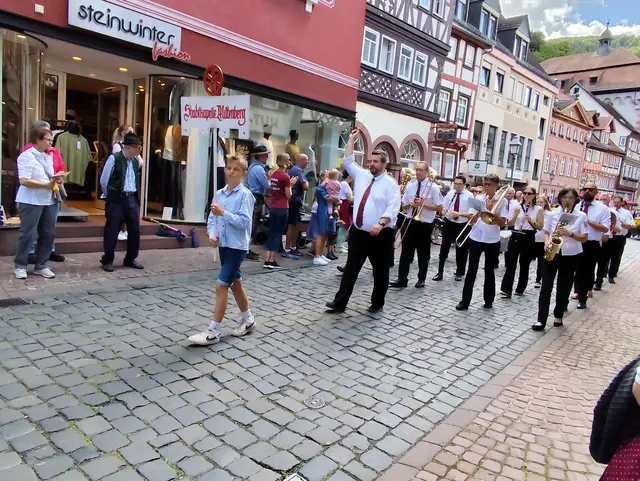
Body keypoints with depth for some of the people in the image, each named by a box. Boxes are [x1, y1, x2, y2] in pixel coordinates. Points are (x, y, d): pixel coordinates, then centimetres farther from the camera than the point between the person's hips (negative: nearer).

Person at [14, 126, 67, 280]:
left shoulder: (48, 157, 13)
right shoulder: (26, 156, -11)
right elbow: (24, 181, -18)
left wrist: (56, 178, -1)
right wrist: (47, 184, -19)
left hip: (48, 201, 7)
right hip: (30, 202, -7)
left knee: (48, 234, 8)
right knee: (27, 235, 1)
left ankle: (41, 266, 20)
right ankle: (20, 266, 17)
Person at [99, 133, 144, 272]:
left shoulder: (136, 161, 11)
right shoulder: (114, 158, -7)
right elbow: (103, 180, -1)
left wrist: (136, 197, 16)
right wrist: (111, 195, 8)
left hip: (132, 199, 6)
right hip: (117, 200, -6)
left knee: (135, 230, 7)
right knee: (112, 231, 2)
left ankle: (130, 259, 21)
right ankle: (107, 261, 15)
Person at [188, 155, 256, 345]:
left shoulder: (245, 195, -12)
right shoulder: (219, 194, 7)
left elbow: (244, 221, -20)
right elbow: (212, 218, 10)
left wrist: (223, 213, -26)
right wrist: (212, 234, -6)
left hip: (238, 246, -7)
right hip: (223, 244, 7)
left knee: (221, 286, -8)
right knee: (235, 283, 18)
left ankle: (213, 332, 0)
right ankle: (248, 319, 36)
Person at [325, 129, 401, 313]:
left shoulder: (390, 184, -6)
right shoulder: (361, 175, 10)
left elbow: (392, 208, -16)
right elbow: (348, 161, 14)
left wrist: (380, 223, -30)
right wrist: (351, 140, 9)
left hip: (380, 234, -4)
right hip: (358, 232, 4)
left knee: (380, 270, 9)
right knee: (351, 268, 4)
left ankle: (377, 303, 24)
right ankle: (340, 302, 6)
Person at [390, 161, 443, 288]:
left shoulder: (433, 187, -7)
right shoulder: (410, 185, 5)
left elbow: (439, 208, -9)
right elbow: (403, 205, 9)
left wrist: (423, 204, -19)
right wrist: (411, 204, -12)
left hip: (425, 225, -3)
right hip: (410, 222, 3)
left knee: (423, 254, 10)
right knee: (405, 252, -1)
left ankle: (421, 279, 25)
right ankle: (402, 280, 2)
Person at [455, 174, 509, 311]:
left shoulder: (502, 201, -2)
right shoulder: (478, 198, 3)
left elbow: (502, 223, -8)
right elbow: (471, 220, 0)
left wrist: (491, 209, -16)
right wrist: (480, 210, -17)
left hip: (493, 241, -1)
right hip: (476, 239, 1)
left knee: (489, 271, 10)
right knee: (472, 270, -1)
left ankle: (489, 300, 23)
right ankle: (465, 301, 2)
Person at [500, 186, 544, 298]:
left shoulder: (538, 209, 1)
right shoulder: (518, 207, 6)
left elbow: (540, 227, -3)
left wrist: (530, 220, -16)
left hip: (529, 238, -1)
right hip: (516, 236, 1)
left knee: (524, 264, 8)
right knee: (511, 263, -7)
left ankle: (520, 289, 20)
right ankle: (506, 289, -8)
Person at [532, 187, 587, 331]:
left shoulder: (581, 216, -2)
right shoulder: (552, 214, 2)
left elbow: (584, 238, -3)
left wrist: (569, 234, -20)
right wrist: (547, 242, -12)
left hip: (570, 256, 0)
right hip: (551, 254, 1)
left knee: (563, 289, 8)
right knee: (545, 287, -4)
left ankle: (558, 316, 26)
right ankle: (541, 320, -3)